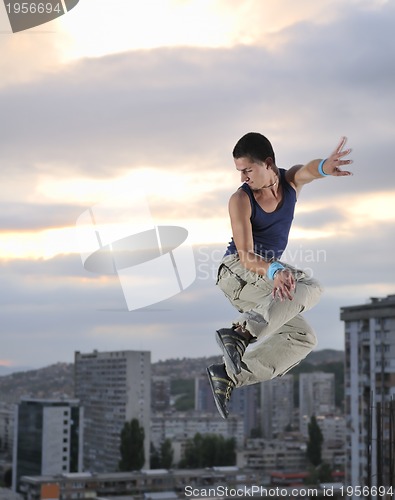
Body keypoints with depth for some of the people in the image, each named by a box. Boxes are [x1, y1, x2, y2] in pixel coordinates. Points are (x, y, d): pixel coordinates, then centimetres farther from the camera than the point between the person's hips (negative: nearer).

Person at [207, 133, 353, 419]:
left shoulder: (291, 181, -1)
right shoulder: (240, 200, -14)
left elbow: (309, 170, -28)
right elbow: (246, 255, -23)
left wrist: (325, 166, -54)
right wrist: (275, 272, -45)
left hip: (266, 273, 7)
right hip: (238, 271, -7)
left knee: (304, 338, -2)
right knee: (309, 287, -27)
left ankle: (229, 376, -11)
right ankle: (243, 331, -35)